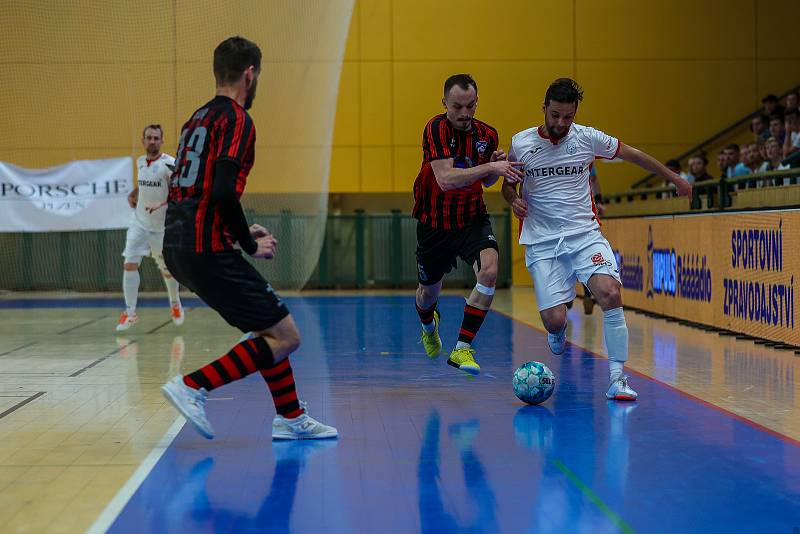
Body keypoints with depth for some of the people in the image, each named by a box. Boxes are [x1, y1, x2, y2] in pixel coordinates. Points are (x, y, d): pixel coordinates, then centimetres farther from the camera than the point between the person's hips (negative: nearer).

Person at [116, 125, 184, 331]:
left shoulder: (169, 164, -16)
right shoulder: (140, 162, 5)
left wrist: (161, 205, -36)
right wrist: (133, 194, 13)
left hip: (162, 227, -4)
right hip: (139, 224, 4)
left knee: (167, 270, 11)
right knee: (129, 265, -11)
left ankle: (175, 304, 37)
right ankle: (130, 312, -4)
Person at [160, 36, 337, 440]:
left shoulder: (198, 118, 19)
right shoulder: (237, 119, -9)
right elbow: (223, 192, -22)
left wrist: (241, 232, 22)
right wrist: (250, 245, -9)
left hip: (179, 247, 10)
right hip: (207, 250, -10)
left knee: (270, 327, 20)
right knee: (285, 337, -5)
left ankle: (292, 418, 22)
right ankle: (193, 387, -10)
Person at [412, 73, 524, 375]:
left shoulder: (487, 135, -4)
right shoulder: (436, 129, -20)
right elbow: (446, 179, -32)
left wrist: (497, 165, -9)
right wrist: (491, 167, -36)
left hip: (472, 220, 2)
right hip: (435, 224, -2)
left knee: (489, 270, -27)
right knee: (429, 292, 16)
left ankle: (462, 349, -17)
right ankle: (429, 325, 56)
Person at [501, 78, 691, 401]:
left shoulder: (588, 138, 0)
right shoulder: (520, 144, 0)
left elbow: (633, 155, 13)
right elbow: (509, 184, 15)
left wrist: (675, 179, 20)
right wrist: (514, 200, -8)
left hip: (585, 235, 0)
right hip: (542, 243, 0)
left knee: (610, 293, -25)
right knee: (554, 320, -11)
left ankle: (617, 377, -15)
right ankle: (558, 335, 30)